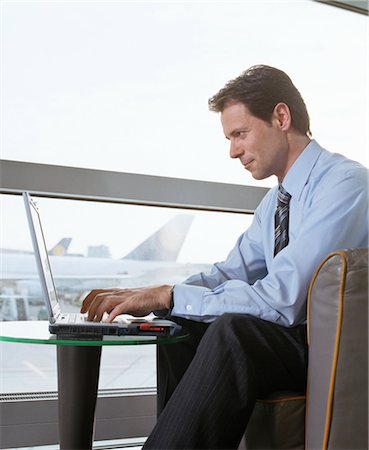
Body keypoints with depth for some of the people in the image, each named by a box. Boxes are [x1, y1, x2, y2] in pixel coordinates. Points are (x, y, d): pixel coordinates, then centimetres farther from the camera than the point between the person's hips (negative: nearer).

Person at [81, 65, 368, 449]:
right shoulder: (276, 200, 12)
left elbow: (281, 298, -27)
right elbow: (232, 273, 11)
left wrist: (168, 296, -23)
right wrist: (142, 297, -5)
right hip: (296, 337, 9)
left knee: (232, 328, -32)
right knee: (182, 327, 0)